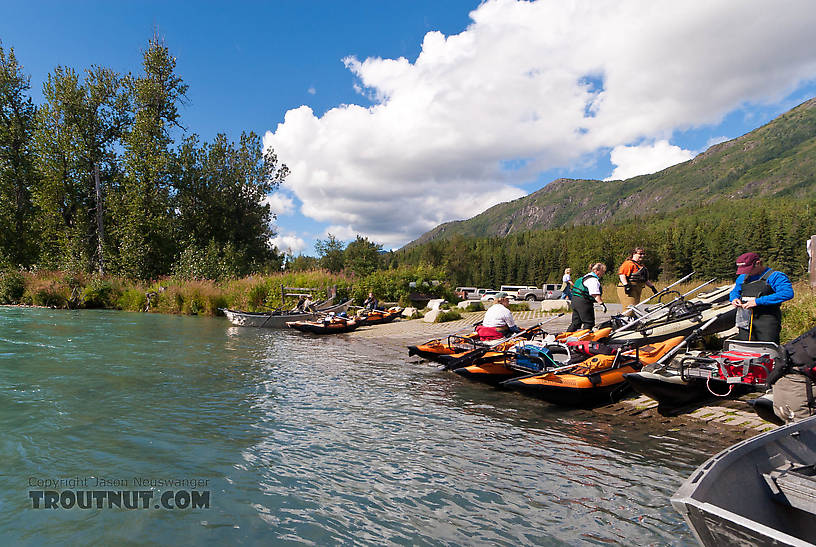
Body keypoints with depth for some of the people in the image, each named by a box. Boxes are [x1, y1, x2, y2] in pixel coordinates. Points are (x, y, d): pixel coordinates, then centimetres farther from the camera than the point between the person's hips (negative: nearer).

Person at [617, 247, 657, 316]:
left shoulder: (641, 266, 24)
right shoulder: (629, 263, -8)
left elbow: (645, 279, 31)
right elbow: (621, 274, -20)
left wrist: (652, 287, 22)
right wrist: (626, 285, -29)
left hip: (637, 290, 10)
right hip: (628, 290, -10)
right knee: (629, 310, -16)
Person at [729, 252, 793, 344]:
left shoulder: (775, 276, -5)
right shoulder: (743, 277, 16)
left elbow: (788, 293, -22)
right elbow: (735, 291, 33)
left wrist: (758, 301, -23)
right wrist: (734, 298, 6)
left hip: (767, 320, -6)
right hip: (745, 319, 6)